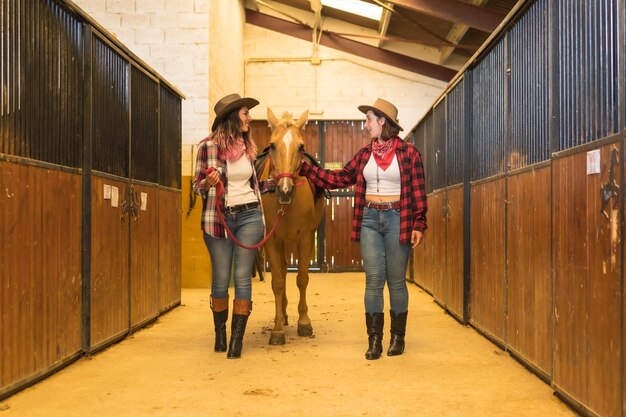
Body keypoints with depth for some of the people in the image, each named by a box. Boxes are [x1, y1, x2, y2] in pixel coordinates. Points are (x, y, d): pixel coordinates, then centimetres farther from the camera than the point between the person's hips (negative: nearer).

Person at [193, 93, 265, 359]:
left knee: (242, 277, -1)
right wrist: (208, 182, -22)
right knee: (221, 279, 5)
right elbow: (197, 186, 1)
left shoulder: (247, 147, 9)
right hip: (218, 218, -3)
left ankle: (237, 339, 4)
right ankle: (220, 334, 22)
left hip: (249, 216, 3)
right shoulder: (208, 147, -4)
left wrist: (261, 218, 17)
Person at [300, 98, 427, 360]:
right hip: (369, 220, 3)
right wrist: (305, 167, 7)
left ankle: (398, 336, 18)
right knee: (373, 281, 2)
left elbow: (418, 191, -4)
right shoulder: (364, 154, 9)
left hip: (397, 220, -3)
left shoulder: (408, 152, -4)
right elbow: (339, 178, 12)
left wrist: (419, 225, -10)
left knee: (396, 281, 6)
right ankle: (374, 339, 8)